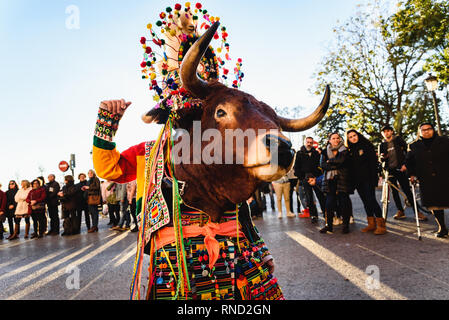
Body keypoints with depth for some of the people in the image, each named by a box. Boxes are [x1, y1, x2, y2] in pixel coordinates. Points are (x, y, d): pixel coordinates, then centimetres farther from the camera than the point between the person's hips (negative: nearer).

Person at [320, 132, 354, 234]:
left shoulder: (344, 150, 6)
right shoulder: (325, 152, 13)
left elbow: (341, 160, -14)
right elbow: (322, 165, -2)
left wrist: (329, 161, -2)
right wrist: (336, 165, -11)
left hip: (342, 179, -2)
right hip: (330, 180, 2)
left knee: (344, 202, -5)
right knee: (329, 202, -3)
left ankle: (346, 225, 7)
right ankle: (329, 226, 4)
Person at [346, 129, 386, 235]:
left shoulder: (367, 145, 0)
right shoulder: (350, 150, 15)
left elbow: (374, 162, -7)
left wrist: (374, 177, -16)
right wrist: (352, 181, 7)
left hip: (368, 178, -5)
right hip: (357, 180, 6)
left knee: (371, 200, -13)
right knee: (365, 202, 8)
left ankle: (381, 225, -8)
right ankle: (371, 224, 14)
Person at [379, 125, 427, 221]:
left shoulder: (398, 139, 6)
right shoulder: (382, 145, 13)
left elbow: (406, 151, 1)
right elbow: (381, 159, 16)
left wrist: (405, 164, -10)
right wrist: (383, 157, -8)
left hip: (400, 168, -3)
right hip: (390, 170, 3)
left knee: (407, 190, -7)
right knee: (394, 191, 3)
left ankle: (417, 211, -3)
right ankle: (400, 211, 11)